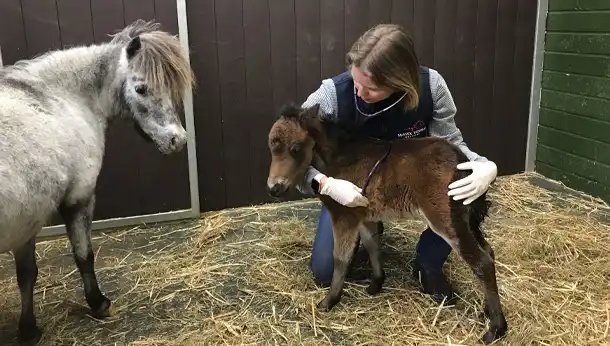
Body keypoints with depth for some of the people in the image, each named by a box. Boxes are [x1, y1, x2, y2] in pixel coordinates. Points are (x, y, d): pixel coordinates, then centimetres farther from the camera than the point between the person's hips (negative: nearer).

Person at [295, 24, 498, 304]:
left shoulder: (430, 86, -29)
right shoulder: (332, 94, -34)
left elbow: (449, 143, -16)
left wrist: (486, 166, -37)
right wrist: (324, 183, -43)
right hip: (351, 186, 0)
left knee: (467, 195, -29)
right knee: (323, 273, -5)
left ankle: (427, 265, 0)